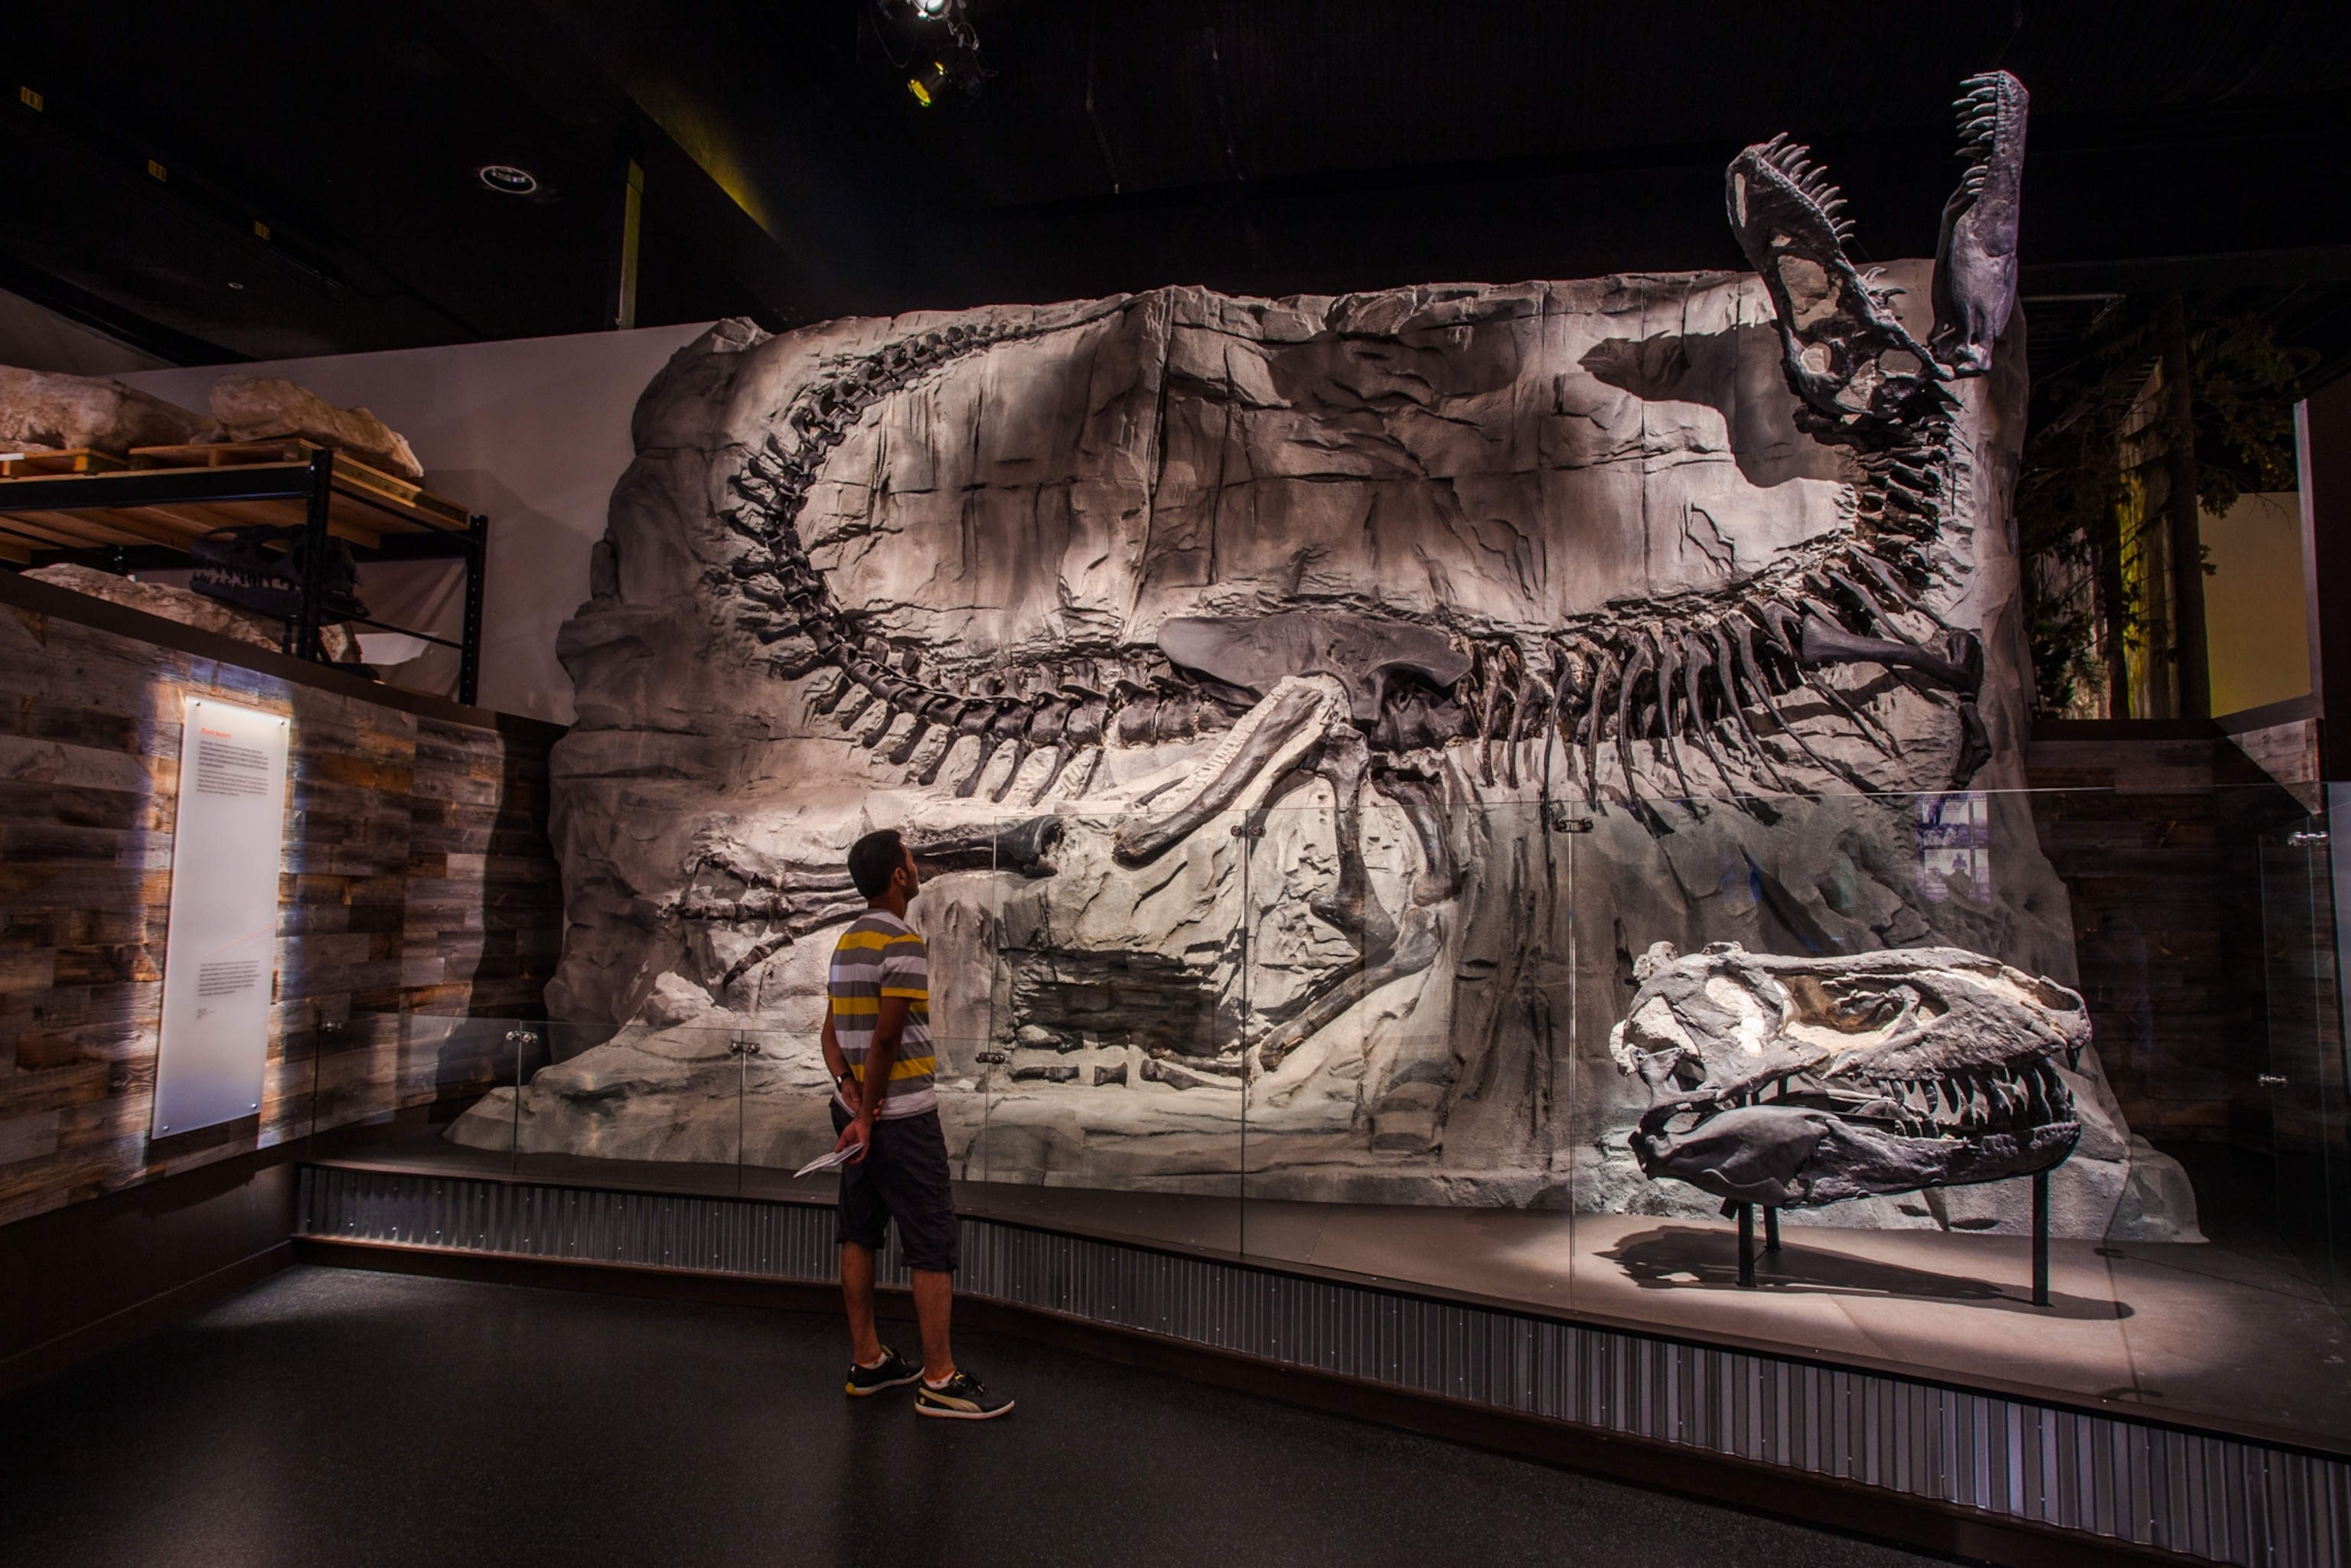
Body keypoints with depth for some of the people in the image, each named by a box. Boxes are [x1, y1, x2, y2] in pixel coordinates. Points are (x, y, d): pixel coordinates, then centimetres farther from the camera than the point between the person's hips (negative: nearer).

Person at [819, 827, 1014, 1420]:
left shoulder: (847, 941, 11)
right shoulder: (903, 944, -16)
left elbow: (832, 1029, 8)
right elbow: (885, 1037, -19)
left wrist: (848, 1088, -4)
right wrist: (869, 1114, -12)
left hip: (856, 1112, 9)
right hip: (903, 1115, -9)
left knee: (859, 1235, 14)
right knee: (933, 1244, -2)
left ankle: (867, 1361, 25)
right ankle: (939, 1380, 4)